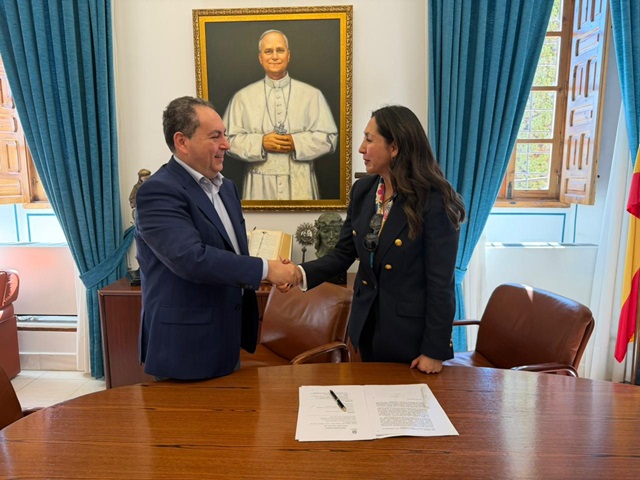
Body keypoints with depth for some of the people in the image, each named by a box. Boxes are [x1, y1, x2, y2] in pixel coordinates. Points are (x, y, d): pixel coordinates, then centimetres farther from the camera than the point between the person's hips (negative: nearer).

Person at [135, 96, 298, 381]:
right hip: (184, 346, -8)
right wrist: (265, 269, -24)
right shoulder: (158, 192, -18)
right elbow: (191, 258, -29)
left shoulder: (226, 187, 10)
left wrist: (269, 274, -3)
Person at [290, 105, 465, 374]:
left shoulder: (434, 201, -19)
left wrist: (434, 350, -13)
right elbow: (344, 253, 3)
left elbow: (441, 282, -17)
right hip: (367, 325, 6)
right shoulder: (363, 190, -1)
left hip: (411, 333, -5)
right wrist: (303, 273, -15)